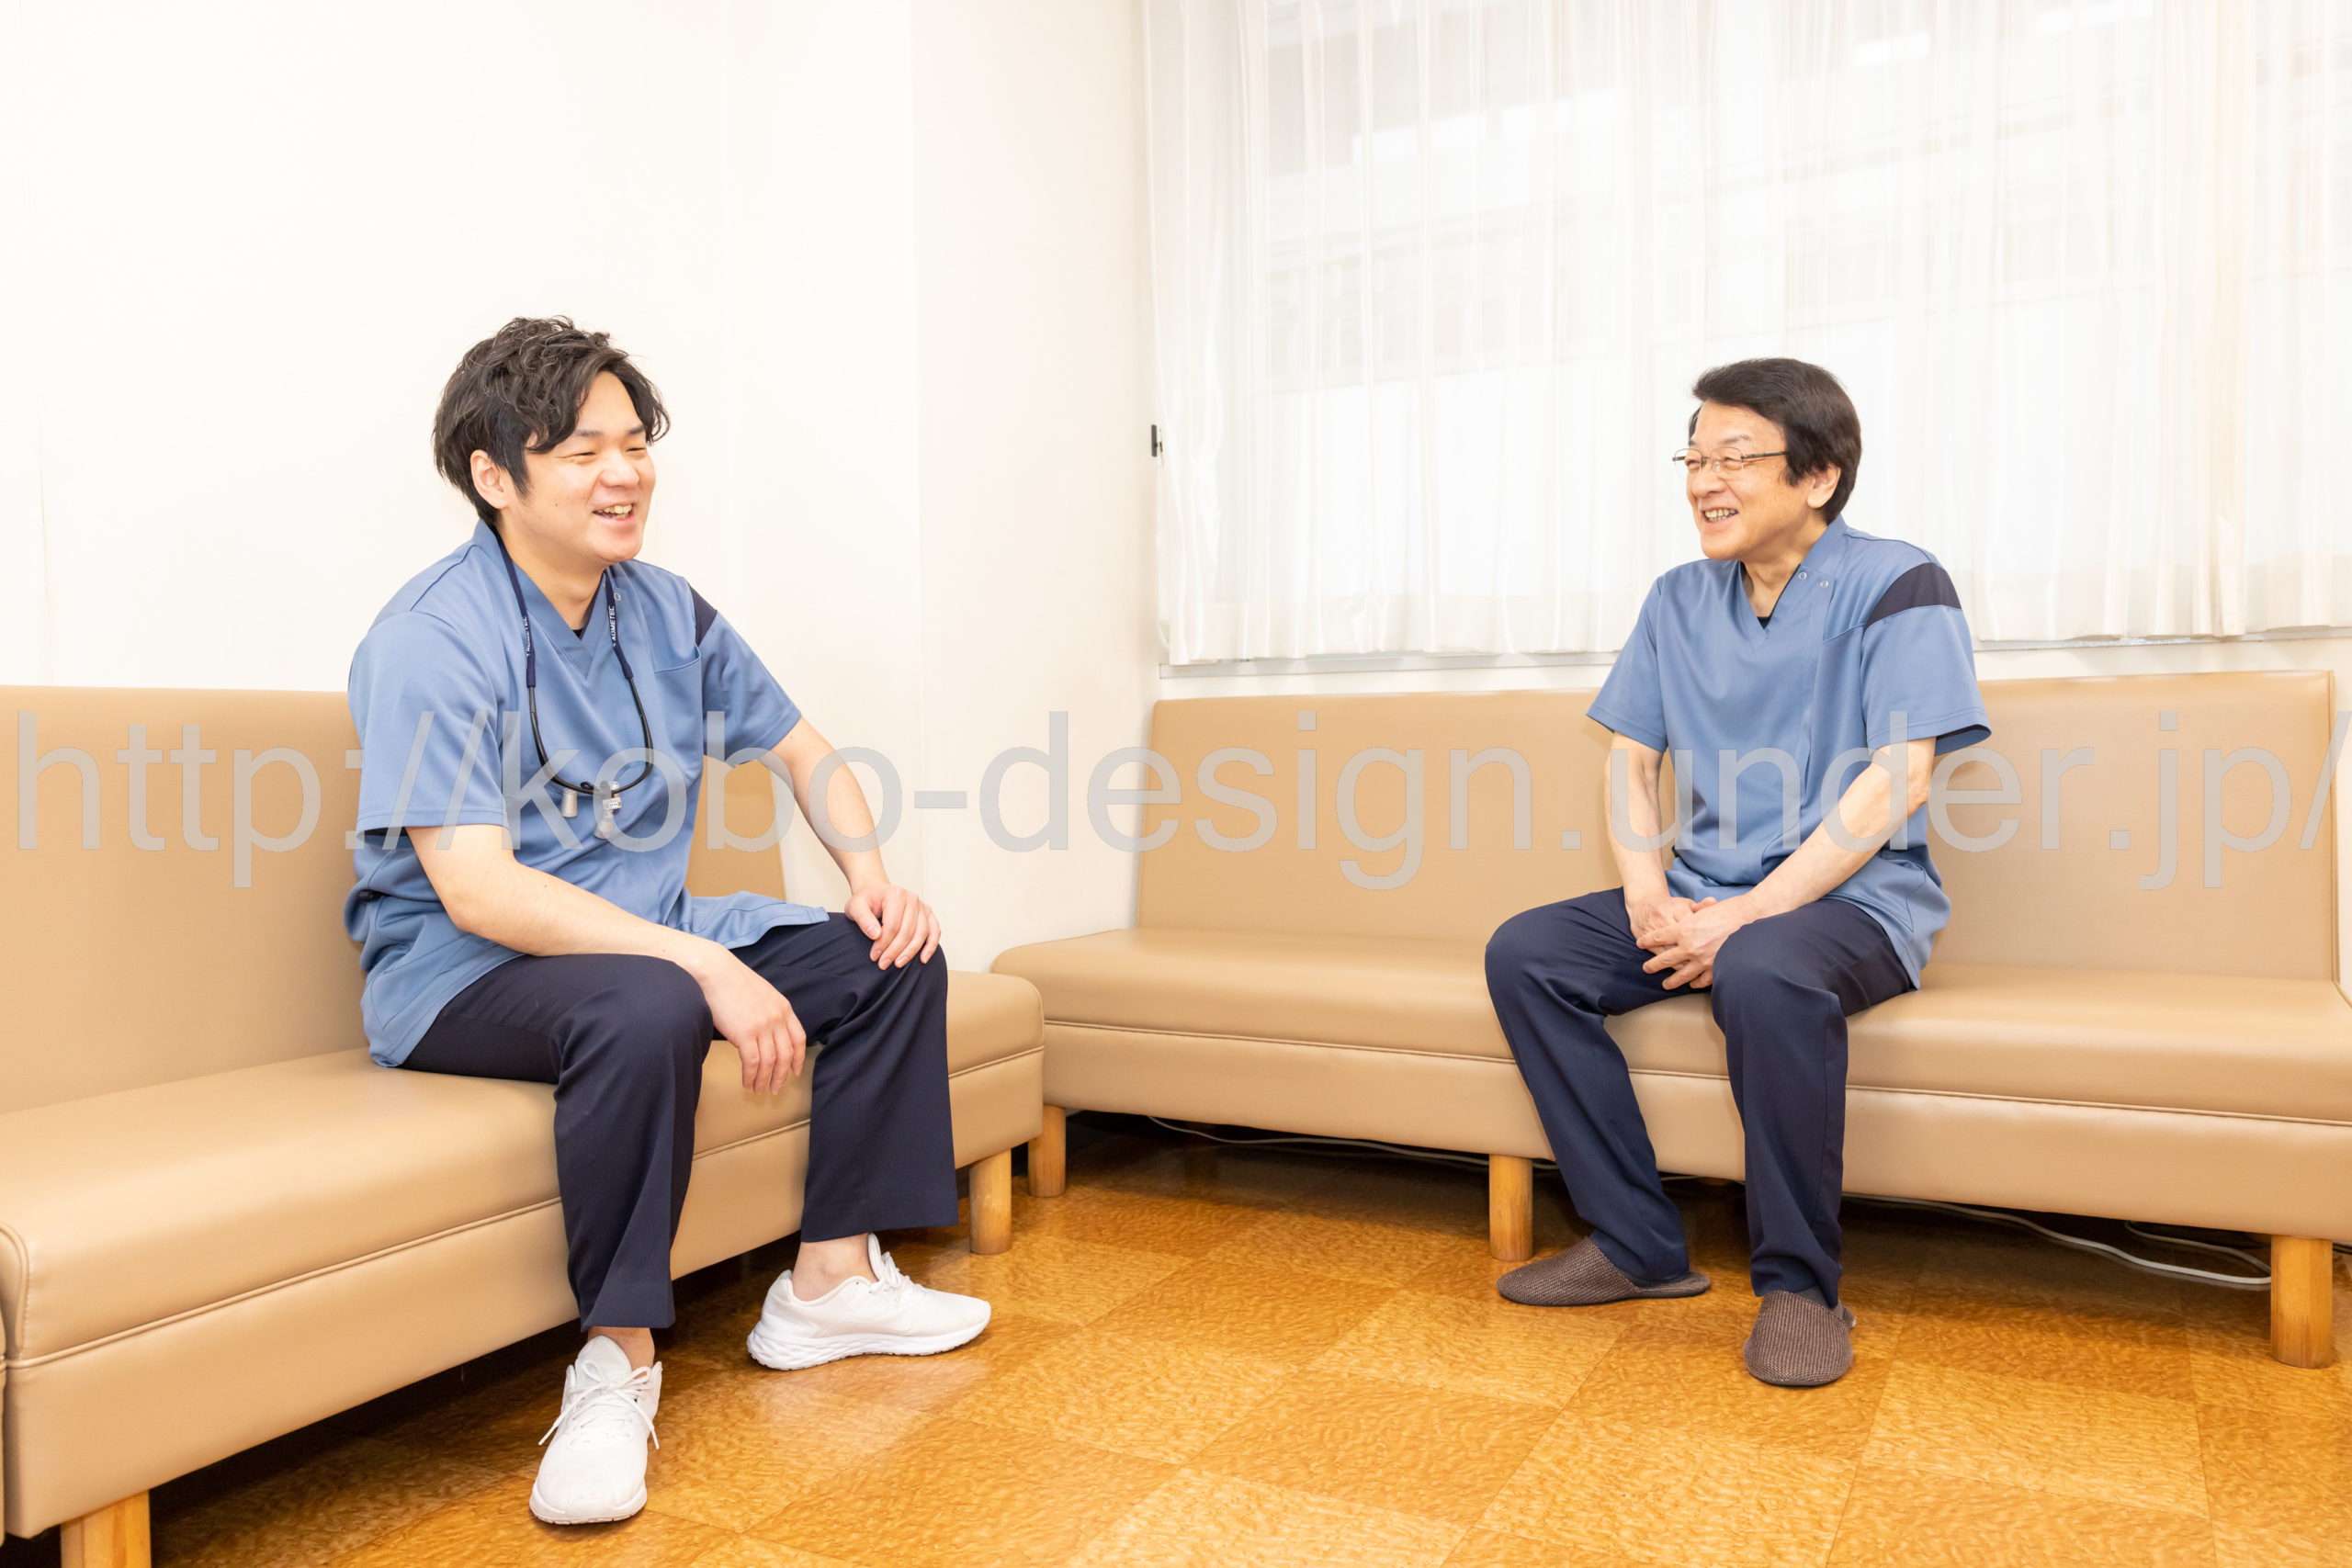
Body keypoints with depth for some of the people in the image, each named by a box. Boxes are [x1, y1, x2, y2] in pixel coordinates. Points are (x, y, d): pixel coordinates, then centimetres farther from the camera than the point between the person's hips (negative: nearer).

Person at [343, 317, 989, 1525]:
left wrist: (871, 871, -7)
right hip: (460, 970, -7)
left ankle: (830, 1279, 4)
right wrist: (710, 969, -34)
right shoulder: (429, 641, -17)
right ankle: (619, 1356, -20)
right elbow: (476, 892, -26)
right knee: (645, 1006, -39)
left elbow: (800, 752, 13)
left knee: (894, 957, -5)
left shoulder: (666, 613, 4)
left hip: (648, 933, 7)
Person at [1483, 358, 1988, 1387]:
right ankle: (1637, 1246, -8)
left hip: (1853, 898, -6)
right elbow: (1629, 760, 11)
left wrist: (1746, 915, -21)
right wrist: (1649, 895, -8)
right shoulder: (1679, 600, 12)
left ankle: (1797, 1284, -19)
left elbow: (1894, 782, -15)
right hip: (1703, 895, 6)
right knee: (1524, 954, -14)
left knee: (1763, 973, -38)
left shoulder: (1895, 585, -6)